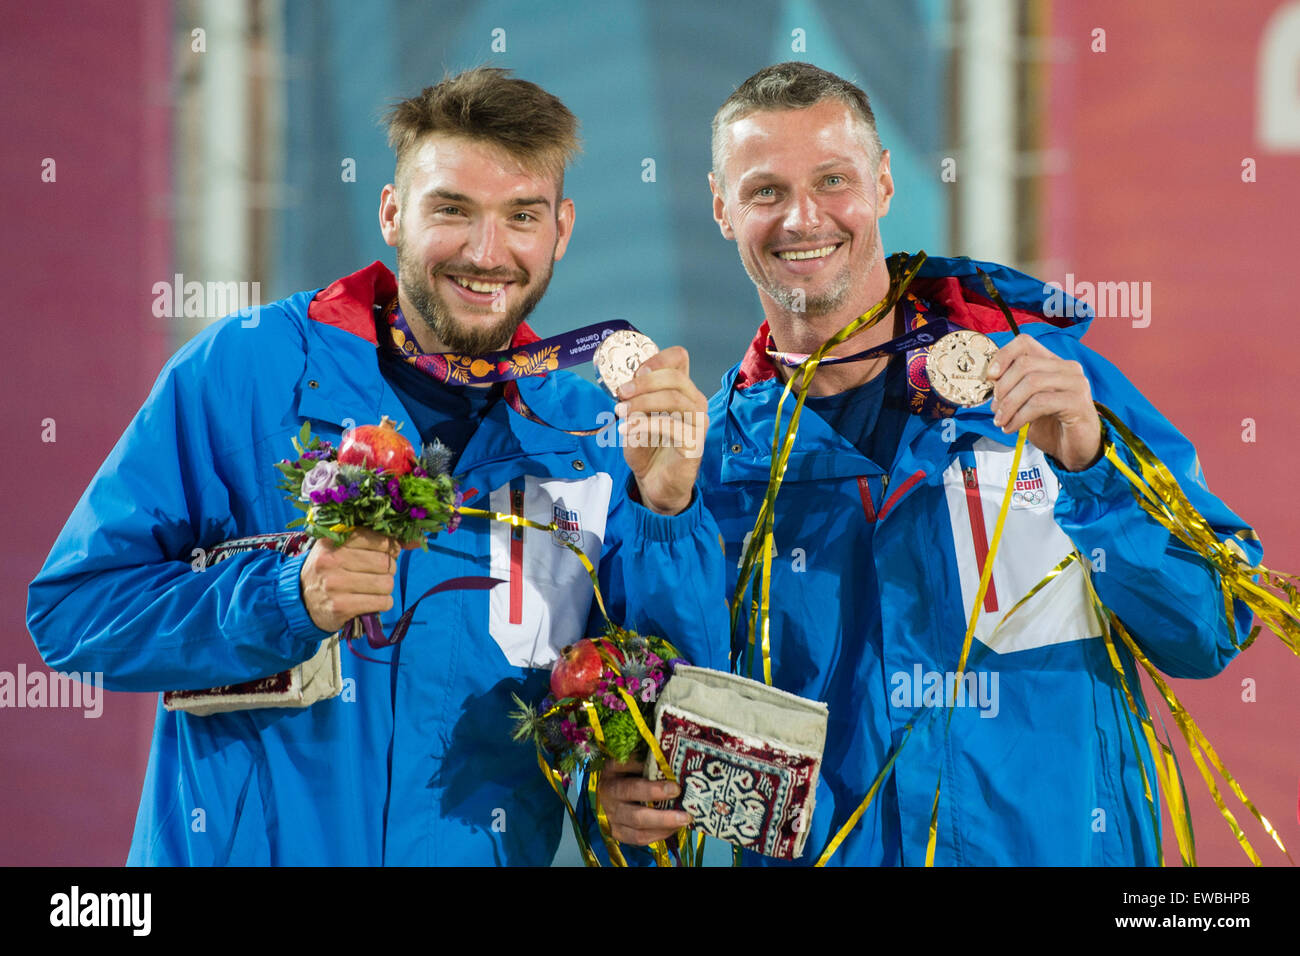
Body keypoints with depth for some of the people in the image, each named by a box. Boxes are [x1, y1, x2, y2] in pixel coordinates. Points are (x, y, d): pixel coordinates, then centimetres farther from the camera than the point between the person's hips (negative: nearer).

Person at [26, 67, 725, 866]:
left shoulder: (593, 435, -1)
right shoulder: (243, 371, -9)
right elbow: (69, 611, -11)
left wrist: (665, 508, -18)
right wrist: (285, 600, -24)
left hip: (485, 850, 3)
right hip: (238, 846, -3)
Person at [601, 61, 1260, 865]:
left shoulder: (1046, 374, -2)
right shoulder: (713, 452, 3)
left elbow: (1211, 633, -5)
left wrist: (1089, 466, -18)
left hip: (1062, 845, -2)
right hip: (819, 853, 2)